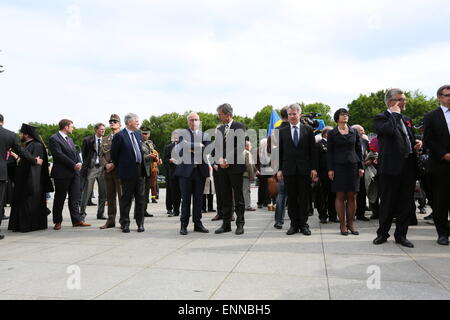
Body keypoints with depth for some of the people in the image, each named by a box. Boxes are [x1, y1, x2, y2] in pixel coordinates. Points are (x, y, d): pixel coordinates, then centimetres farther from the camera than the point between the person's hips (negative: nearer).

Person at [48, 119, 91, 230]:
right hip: (62, 174, -7)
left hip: (74, 172, 7)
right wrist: (73, 165, -17)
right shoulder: (54, 139, -8)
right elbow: (59, 155, -17)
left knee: (75, 198, 6)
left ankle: (77, 220, 10)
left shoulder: (69, 139, 19)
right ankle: (57, 221, 15)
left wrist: (79, 162, -5)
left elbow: (75, 153, 15)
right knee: (60, 199, 4)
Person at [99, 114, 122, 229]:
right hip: (108, 172, 5)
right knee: (110, 197, 8)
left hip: (120, 170, -5)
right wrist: (106, 165, -4)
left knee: (122, 196, -4)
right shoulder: (105, 140, 19)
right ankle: (111, 221, 14)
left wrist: (114, 164, -14)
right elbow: (101, 155, 15)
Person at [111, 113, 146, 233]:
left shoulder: (138, 134, 13)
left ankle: (140, 223, 18)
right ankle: (125, 223, 13)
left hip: (140, 170, 6)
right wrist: (119, 166, 4)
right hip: (127, 172, -6)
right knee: (126, 198, 2)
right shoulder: (120, 136, -8)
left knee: (140, 198, 9)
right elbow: (113, 154, -4)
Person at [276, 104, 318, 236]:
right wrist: (279, 169, 0)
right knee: (291, 198, 5)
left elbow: (313, 151, 4)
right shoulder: (282, 131, 7)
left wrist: (314, 168, -3)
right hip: (289, 170, 1)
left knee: (304, 198, 4)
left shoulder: (308, 130, 5)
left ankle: (303, 224, 14)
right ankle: (294, 224, 14)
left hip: (304, 169, -1)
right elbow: (280, 152, 7)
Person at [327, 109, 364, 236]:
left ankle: (350, 224, 9)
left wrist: (361, 167, 4)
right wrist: (330, 169, -5)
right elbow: (329, 152, 2)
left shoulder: (354, 132, 12)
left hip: (353, 166, 2)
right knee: (340, 197, -1)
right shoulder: (332, 133, 5)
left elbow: (359, 150, 12)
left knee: (352, 197, 0)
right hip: (338, 167, -2)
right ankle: (342, 225, 6)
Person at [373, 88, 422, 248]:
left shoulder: (407, 119, 20)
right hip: (391, 166, -6)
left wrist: (417, 143, 7)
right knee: (387, 202, 3)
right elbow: (390, 130, -24)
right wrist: (395, 113, -9)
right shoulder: (380, 118, -2)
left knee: (406, 202, 9)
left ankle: (401, 234, 20)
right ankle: (383, 233, 17)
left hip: (409, 165, 6)